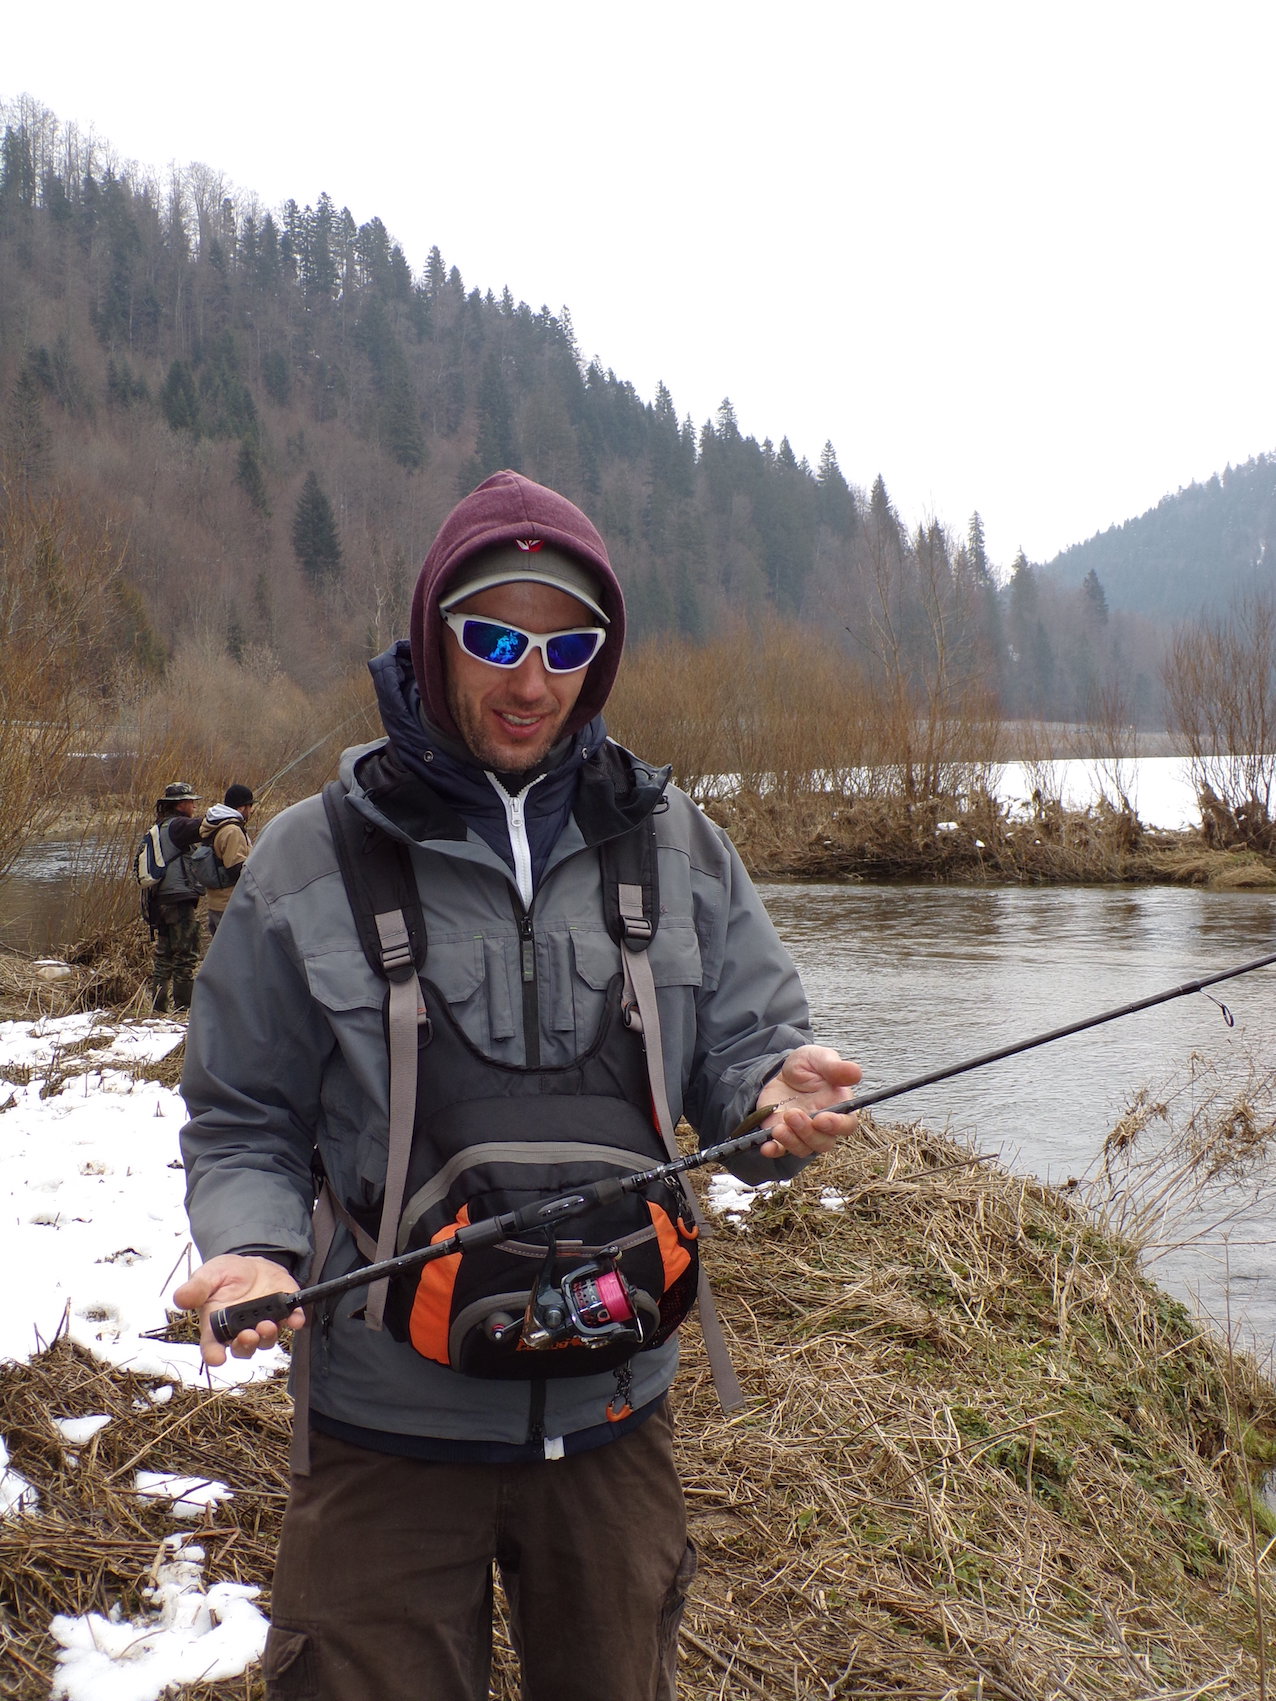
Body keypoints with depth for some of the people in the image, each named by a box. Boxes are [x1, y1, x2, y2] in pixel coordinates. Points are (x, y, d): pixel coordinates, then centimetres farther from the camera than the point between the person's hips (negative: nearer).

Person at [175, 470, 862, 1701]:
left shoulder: (674, 845, 1)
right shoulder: (313, 859, -6)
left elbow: (745, 1049, 3)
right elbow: (242, 1122, 0)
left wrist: (779, 1097, -20)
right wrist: (251, 1250, -20)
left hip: (614, 1409, 3)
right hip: (391, 1425, -2)